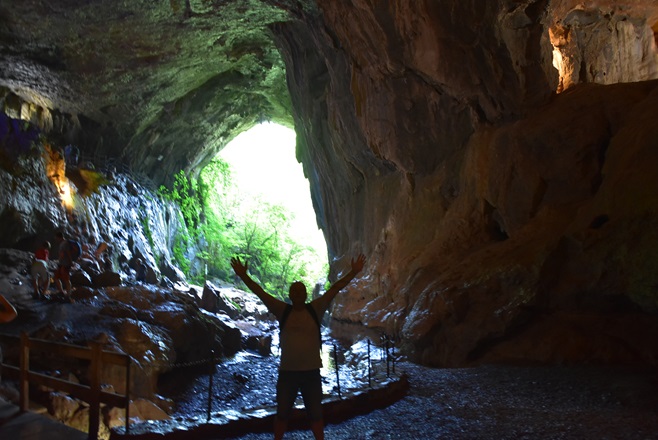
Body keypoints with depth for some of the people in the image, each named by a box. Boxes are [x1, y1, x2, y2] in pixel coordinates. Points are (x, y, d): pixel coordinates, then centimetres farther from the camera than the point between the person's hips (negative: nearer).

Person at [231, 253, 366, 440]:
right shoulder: (282, 311, -1)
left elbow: (335, 288, -6)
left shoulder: (315, 309, -1)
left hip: (311, 371, 0)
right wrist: (244, 276, -14)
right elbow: (260, 292, -6)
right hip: (287, 372, 0)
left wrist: (353, 272, -11)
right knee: (282, 414, 14)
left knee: (315, 414, 13)